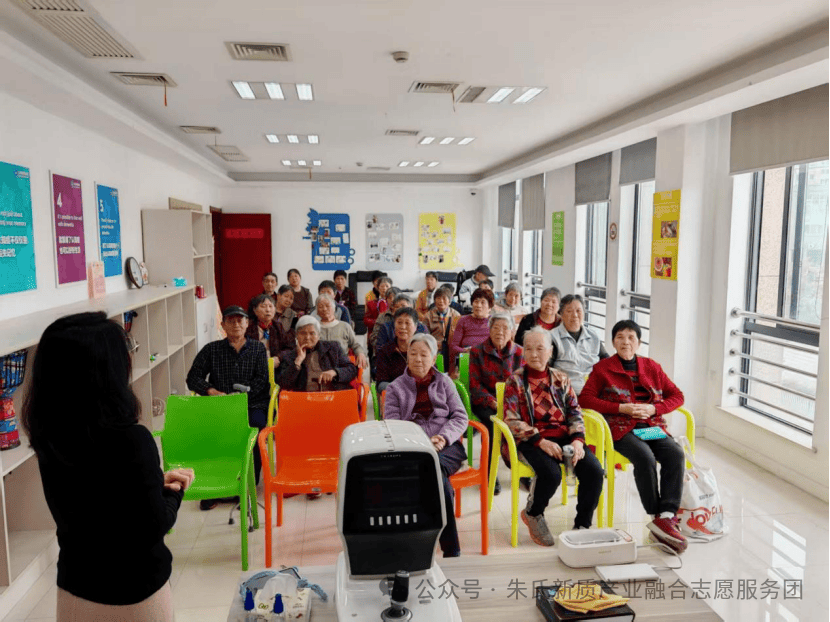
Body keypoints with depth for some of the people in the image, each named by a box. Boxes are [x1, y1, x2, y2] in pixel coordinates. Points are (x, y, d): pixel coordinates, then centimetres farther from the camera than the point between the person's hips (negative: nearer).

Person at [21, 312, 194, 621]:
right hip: (132, 590, -5)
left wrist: (156, 481, 2)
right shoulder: (129, 440, -29)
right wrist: (173, 492, -4)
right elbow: (154, 526, -22)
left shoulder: (48, 436, -9)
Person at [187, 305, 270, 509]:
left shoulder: (258, 348, 13)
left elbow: (261, 380, 2)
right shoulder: (212, 350, 14)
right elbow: (193, 378, 9)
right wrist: (211, 391, -11)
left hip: (252, 404, -1)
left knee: (256, 425, -33)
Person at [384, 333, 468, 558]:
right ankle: (451, 548, -28)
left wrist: (444, 437, -10)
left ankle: (450, 548, -27)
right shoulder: (395, 388, 17)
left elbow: (460, 417, 11)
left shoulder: (444, 382, 20)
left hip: (446, 447, 1)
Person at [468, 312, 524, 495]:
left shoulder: (518, 353, 5)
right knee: (491, 421, -33)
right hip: (484, 401, -2)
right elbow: (475, 383, -4)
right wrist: (493, 402, -18)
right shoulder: (477, 351, -1)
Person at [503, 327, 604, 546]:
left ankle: (582, 526, 0)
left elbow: (575, 412, 11)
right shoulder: (516, 381, 2)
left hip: (563, 436, 4)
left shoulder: (560, 378, 14)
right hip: (532, 440, -4)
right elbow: (512, 421, -6)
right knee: (551, 473, -31)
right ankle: (533, 513, 2)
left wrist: (577, 439, -8)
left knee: (594, 470, -20)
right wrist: (541, 441, -17)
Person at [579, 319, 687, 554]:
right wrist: (622, 408, -11)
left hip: (652, 426, 4)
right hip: (621, 428, -3)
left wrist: (654, 408, -4)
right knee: (645, 457, -31)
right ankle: (659, 517, -19)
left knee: (676, 454, -26)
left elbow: (677, 395, 17)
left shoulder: (651, 367, 18)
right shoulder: (603, 368, 8)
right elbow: (585, 398, -2)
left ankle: (666, 516, -28)